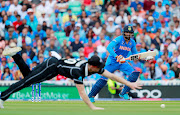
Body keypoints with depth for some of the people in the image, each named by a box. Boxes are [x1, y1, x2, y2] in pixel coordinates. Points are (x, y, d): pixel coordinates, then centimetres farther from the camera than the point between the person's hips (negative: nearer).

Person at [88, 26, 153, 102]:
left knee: (134, 74, -15)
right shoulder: (119, 39, -17)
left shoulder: (132, 42, 1)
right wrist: (116, 56, -44)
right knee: (104, 79, -12)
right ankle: (91, 96, 3)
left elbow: (135, 53, 16)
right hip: (112, 62, -5)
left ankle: (124, 93, -3)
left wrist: (146, 57, 2)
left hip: (122, 63, 5)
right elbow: (109, 47, -31)